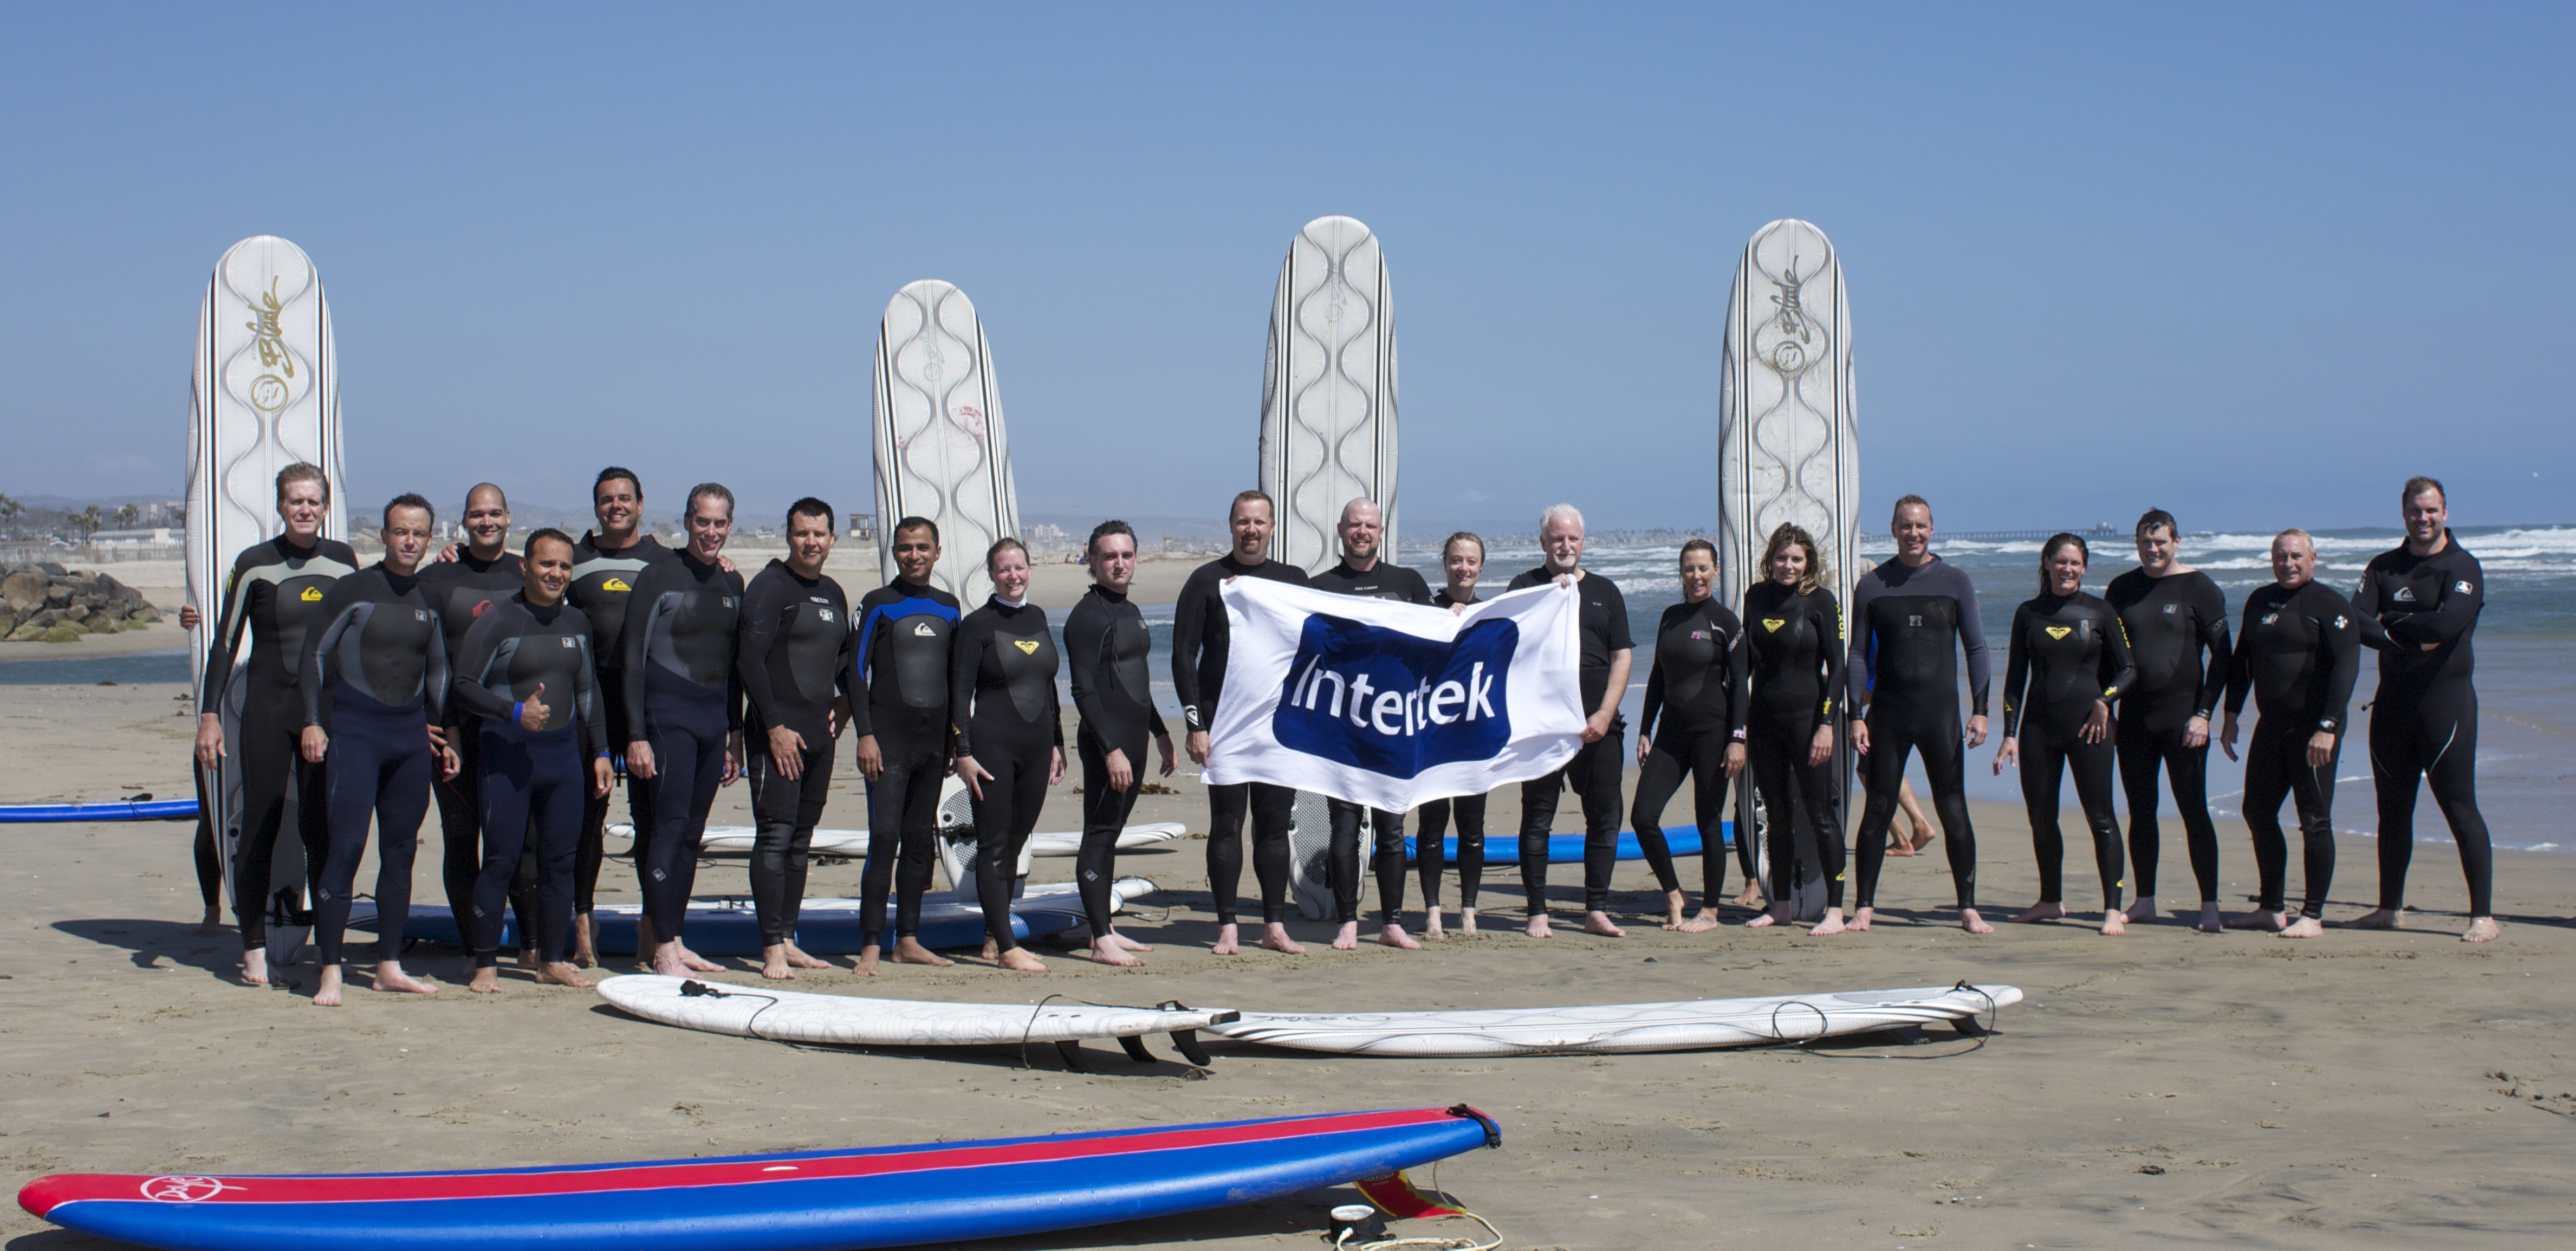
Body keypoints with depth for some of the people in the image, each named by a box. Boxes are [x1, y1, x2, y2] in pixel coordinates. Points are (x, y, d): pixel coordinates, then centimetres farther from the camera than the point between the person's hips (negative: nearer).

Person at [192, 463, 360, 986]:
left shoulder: (342, 561, 6)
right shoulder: (254, 565, -3)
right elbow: (225, 643, -1)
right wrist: (208, 715, -7)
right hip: (268, 708, -2)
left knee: (322, 828, 2)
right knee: (260, 826, -1)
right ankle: (254, 948, 5)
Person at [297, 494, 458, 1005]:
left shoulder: (429, 599, 11)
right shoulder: (352, 589, -4)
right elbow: (314, 652, -4)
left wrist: (443, 736, 20)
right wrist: (313, 722, -11)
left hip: (412, 732, 5)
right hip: (355, 730, -5)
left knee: (401, 850, 7)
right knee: (346, 845, -12)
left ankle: (390, 966, 15)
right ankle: (330, 971, -10)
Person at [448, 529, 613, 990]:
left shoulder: (577, 623, 12)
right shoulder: (496, 621, -6)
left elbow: (588, 690, 21)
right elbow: (465, 686, -9)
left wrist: (600, 751, 16)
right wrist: (515, 713, -20)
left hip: (563, 753, 5)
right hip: (507, 755, -5)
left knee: (560, 860, 7)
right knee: (501, 861, -5)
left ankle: (554, 961, 16)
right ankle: (485, 965, 2)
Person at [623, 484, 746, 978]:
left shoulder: (732, 583, 12)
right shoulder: (658, 577, -6)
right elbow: (633, 659, -7)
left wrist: (735, 734, 16)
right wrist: (636, 736, -13)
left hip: (714, 714, 6)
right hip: (668, 711, -6)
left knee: (692, 834, 9)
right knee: (670, 826, -10)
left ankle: (674, 941, 15)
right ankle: (664, 950, -10)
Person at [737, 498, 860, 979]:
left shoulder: (833, 593, 15)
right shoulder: (769, 586, -8)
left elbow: (847, 655, 30)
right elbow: (750, 658, -16)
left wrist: (844, 703, 13)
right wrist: (774, 726, -19)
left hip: (819, 735, 8)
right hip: (778, 733, -8)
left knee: (801, 840, 11)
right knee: (775, 836, -9)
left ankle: (788, 940, 17)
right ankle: (772, 949, -10)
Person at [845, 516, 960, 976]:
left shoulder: (948, 606, 13)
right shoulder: (878, 604, -1)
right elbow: (857, 671, -5)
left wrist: (956, 738, 15)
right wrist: (865, 735, -13)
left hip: (933, 741, 5)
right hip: (889, 741, -5)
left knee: (921, 842, 8)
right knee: (884, 839, -11)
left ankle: (908, 940, 14)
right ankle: (872, 945, -10)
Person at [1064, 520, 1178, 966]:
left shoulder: (1129, 611, 16)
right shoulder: (1087, 615, -12)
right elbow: (1084, 690, -17)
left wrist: (1160, 733, 25)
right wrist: (1111, 749, -22)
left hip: (1132, 738, 9)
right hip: (1105, 742, -9)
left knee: (1110, 834, 13)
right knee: (1099, 835, -7)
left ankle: (1105, 930, 18)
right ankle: (1102, 942, -7)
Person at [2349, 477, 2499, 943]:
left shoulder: (2463, 567, -4)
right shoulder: (2383, 567, 10)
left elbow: (2447, 623, -20)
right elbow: (2356, 622, -4)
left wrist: (2390, 621, -8)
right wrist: (2413, 639, -16)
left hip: (2445, 699, -5)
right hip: (2393, 700, 5)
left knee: (2460, 808, -6)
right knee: (2393, 808, 11)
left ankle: (2483, 915, -4)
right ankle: (2390, 907, 22)